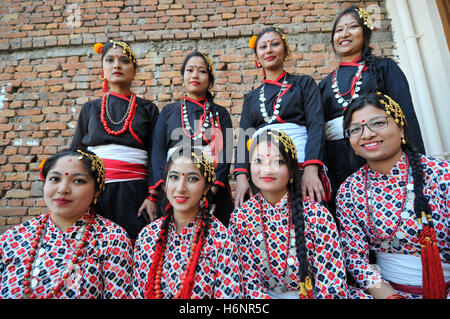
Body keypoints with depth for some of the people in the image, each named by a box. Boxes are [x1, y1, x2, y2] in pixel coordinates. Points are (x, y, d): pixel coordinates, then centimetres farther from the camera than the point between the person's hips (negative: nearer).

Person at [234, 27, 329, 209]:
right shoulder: (251, 98, 20)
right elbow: (244, 138, 9)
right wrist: (241, 176, -8)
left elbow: (316, 125, 0)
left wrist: (311, 169, -17)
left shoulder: (304, 83, 14)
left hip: (301, 166, -1)